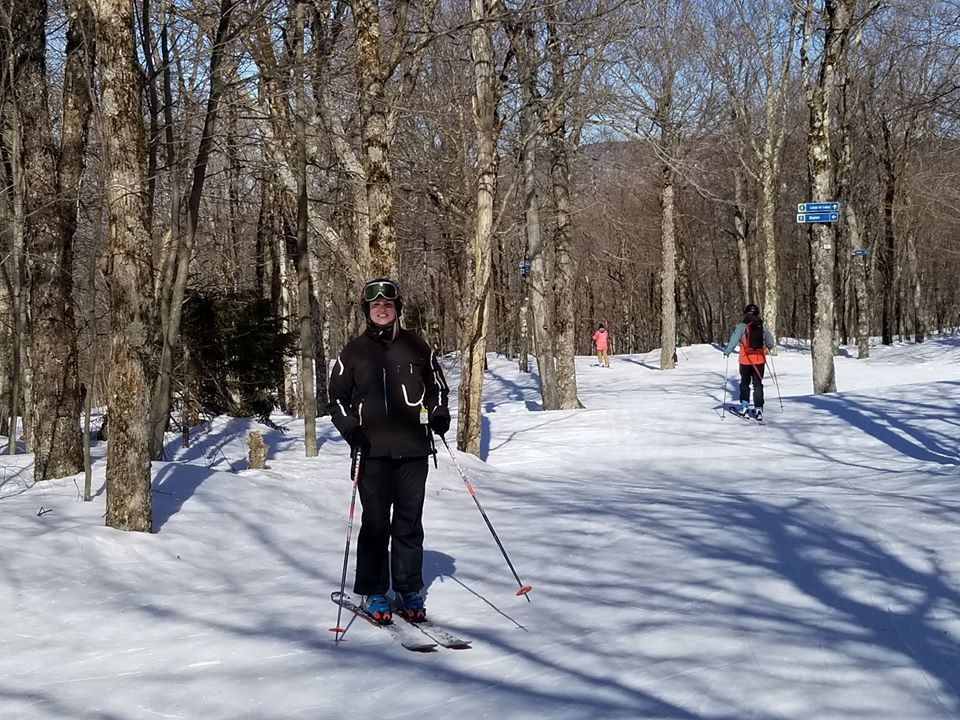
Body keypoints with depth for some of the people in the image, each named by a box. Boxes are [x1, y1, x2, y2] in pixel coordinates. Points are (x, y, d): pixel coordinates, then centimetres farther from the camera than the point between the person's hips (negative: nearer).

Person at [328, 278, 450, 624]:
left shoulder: (415, 346, 11)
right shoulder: (354, 351, 8)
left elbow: (436, 385, 20)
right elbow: (337, 398, 13)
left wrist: (439, 413, 2)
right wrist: (351, 429, -3)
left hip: (413, 449, 1)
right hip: (372, 450, -1)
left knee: (409, 522, 4)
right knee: (375, 522, -2)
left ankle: (409, 590, 12)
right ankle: (373, 593, 7)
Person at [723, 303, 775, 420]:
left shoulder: (742, 326, -9)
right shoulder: (762, 327, 2)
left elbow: (734, 340, -14)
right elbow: (770, 342, 14)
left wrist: (727, 351, -1)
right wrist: (769, 347, 36)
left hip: (746, 360, -2)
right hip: (760, 360, 2)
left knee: (745, 382, 16)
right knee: (758, 384, 7)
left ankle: (744, 405, 10)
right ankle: (758, 409, 1)